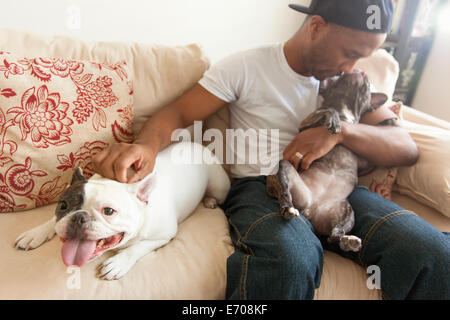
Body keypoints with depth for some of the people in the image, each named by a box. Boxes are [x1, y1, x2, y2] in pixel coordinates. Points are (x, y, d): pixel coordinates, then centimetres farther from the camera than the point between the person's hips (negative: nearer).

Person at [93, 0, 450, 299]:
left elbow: (407, 149, 7)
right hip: (260, 185, -3)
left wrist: (341, 130, -13)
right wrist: (146, 145, -26)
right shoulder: (246, 67, 1)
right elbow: (179, 113, -2)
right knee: (289, 262, -37)